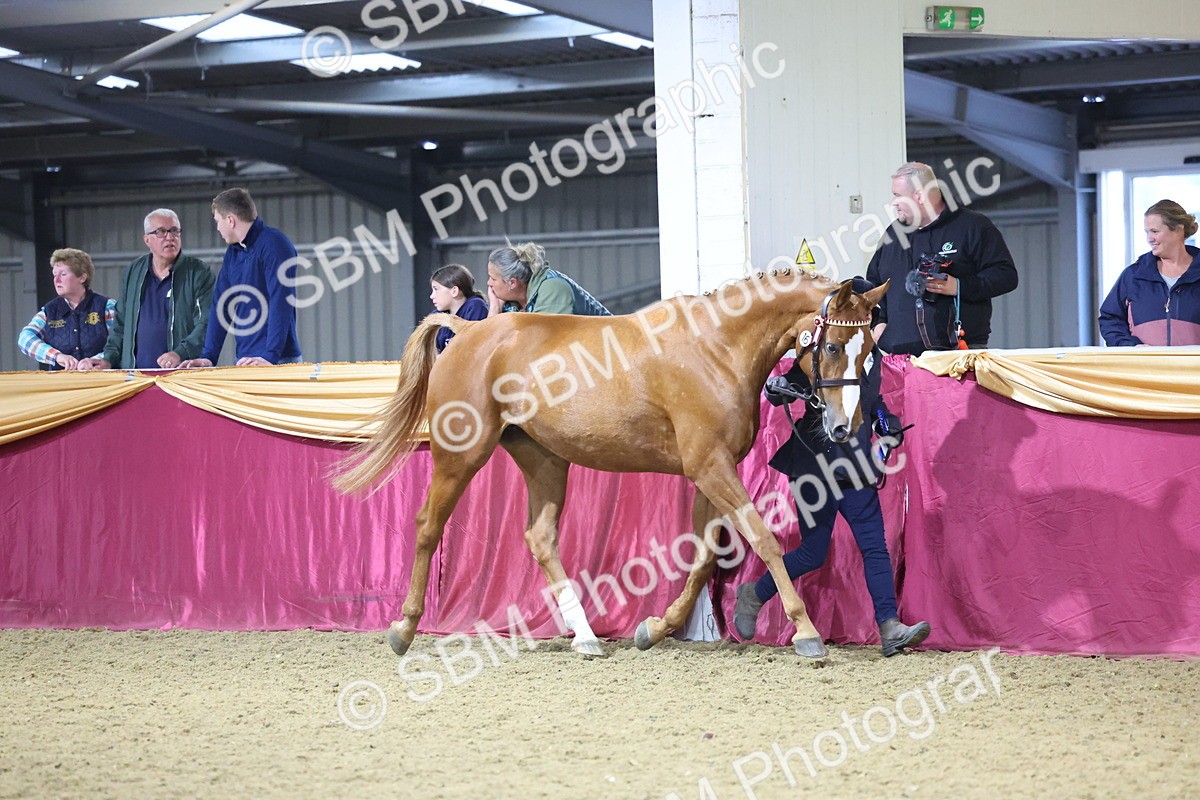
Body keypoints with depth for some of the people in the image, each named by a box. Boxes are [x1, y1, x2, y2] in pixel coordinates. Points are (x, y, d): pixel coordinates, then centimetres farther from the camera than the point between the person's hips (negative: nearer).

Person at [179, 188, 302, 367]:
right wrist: (208, 357, 6)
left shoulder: (273, 244, -8)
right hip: (243, 361, 7)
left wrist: (271, 356, -23)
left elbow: (280, 303, -17)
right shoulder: (232, 252, 16)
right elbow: (220, 304, 15)